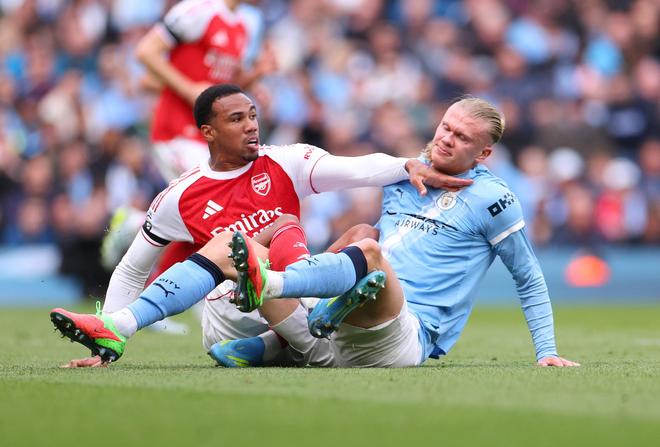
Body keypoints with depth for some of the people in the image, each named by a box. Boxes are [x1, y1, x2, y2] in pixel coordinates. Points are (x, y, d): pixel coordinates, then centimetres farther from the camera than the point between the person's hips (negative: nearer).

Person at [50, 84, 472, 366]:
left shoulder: (285, 164, 6)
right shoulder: (181, 198, 8)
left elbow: (355, 169, -12)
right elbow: (130, 272, 17)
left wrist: (408, 166, -32)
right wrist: (107, 349, 8)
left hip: (296, 305, 0)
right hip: (232, 318, 0)